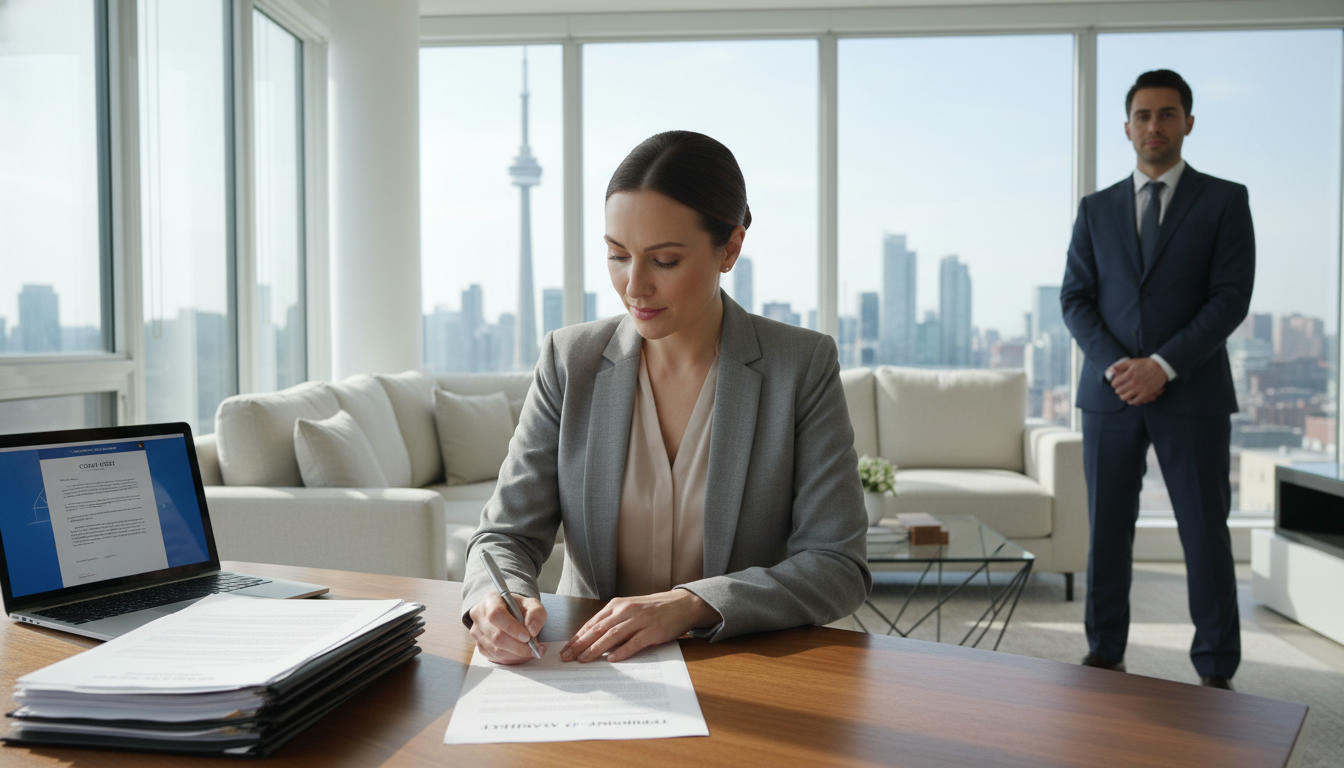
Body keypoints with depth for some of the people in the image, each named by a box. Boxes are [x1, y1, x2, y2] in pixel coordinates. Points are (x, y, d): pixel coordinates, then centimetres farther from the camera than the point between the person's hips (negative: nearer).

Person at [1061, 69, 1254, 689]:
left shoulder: (1224, 201, 5)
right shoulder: (1095, 209, 12)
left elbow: (1230, 298, -5)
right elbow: (1075, 298, 5)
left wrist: (1162, 365, -15)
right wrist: (1114, 365, -11)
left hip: (1192, 393, -2)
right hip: (1110, 392, 2)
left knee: (1205, 534, 2)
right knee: (1107, 530, 6)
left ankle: (1216, 671, 13)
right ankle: (1105, 653, 18)